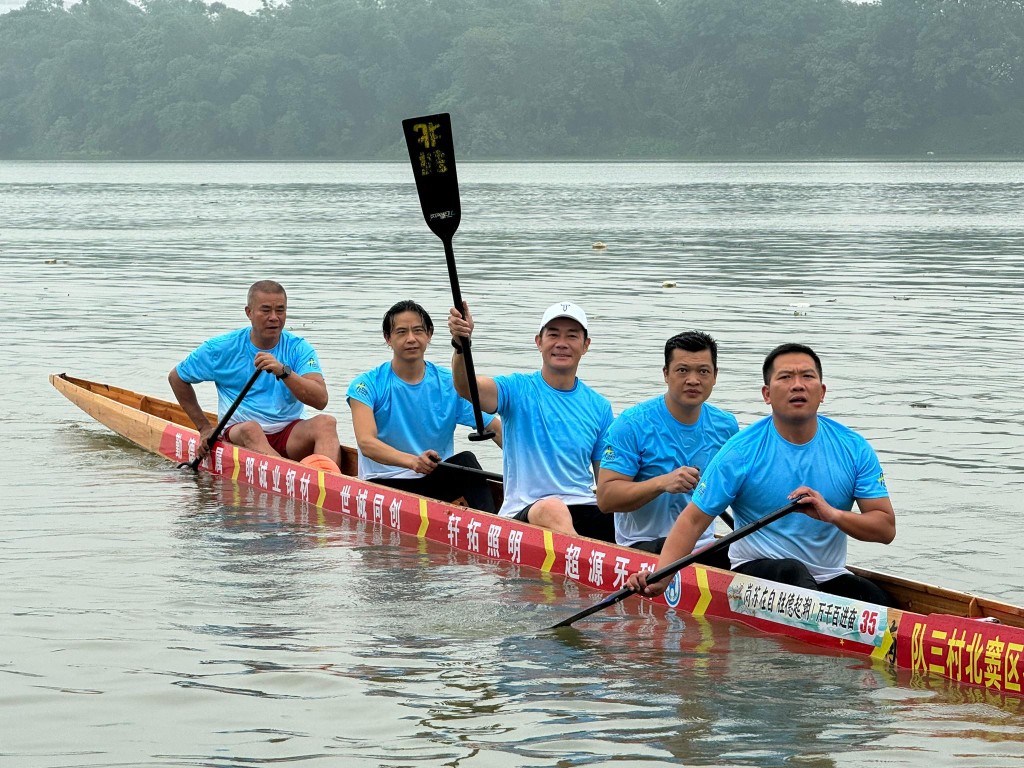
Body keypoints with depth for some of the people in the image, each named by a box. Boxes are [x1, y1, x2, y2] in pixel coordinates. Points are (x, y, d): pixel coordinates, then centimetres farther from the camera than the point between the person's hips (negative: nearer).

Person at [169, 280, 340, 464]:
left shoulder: (299, 348, 1)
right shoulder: (222, 349, 1)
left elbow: (321, 401, -14)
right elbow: (176, 377, 17)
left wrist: (284, 372, -28)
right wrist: (204, 427, 15)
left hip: (289, 436, 1)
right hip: (238, 434, -1)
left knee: (326, 422, -28)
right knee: (250, 428, -35)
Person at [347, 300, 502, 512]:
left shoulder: (450, 385, 4)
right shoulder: (367, 385, -3)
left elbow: (498, 430, -1)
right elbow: (366, 443, -18)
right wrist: (413, 461, -37)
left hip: (434, 481, 2)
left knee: (465, 461, -26)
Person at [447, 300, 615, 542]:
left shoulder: (599, 407, 14)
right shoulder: (519, 390, 4)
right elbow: (466, 387, -16)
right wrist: (461, 343, -35)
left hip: (585, 509, 4)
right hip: (523, 512, -4)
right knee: (552, 508, -39)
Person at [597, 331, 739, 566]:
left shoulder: (726, 426, 9)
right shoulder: (632, 424, -7)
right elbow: (605, 498, -13)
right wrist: (662, 483, -25)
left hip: (704, 544, 4)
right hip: (642, 545, -4)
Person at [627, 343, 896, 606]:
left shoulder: (853, 448, 2)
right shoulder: (741, 452, -6)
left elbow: (886, 528, -1)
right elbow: (692, 520, -7)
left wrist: (833, 514, -21)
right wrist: (660, 577, -22)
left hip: (830, 577, 3)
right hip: (758, 568, -3)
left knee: (882, 604, -28)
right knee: (792, 571, -37)